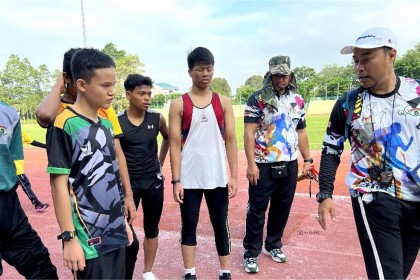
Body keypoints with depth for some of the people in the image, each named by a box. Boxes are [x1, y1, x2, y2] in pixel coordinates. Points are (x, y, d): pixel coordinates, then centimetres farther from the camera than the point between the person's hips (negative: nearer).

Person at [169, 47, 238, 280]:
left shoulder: (223, 103, 3)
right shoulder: (178, 105, -1)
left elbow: (231, 141, 2)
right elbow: (175, 144, -4)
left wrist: (234, 176, -3)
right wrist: (176, 180, -8)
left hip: (218, 177, 1)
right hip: (189, 179, -1)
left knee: (221, 226, 12)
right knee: (188, 227, 11)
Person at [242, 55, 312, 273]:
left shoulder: (297, 100, 10)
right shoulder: (257, 99, -6)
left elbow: (301, 132, 16)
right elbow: (249, 133, -10)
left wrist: (307, 159, 12)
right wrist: (251, 164, -16)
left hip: (289, 165, 5)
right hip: (264, 166, -4)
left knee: (282, 208, 14)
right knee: (257, 210, 2)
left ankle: (274, 245, 33)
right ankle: (251, 253, 15)